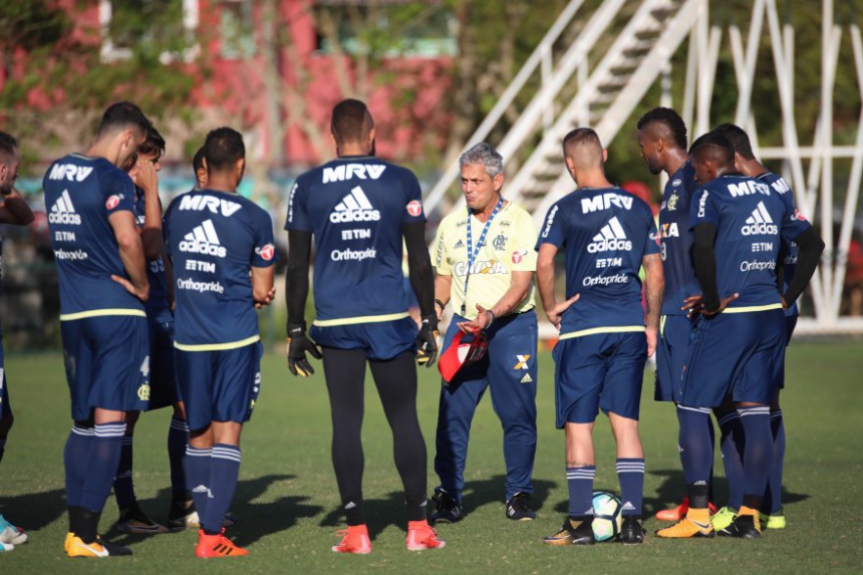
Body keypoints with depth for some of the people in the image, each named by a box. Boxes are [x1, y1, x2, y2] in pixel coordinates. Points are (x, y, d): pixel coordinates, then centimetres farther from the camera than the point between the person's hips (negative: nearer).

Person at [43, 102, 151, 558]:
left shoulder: (54, 173, 11)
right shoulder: (112, 179, -13)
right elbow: (128, 239, -22)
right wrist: (142, 285, -8)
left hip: (72, 310, 7)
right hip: (116, 309, -7)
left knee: (83, 421, 14)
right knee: (110, 418, -4)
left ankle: (76, 529, 12)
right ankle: (86, 537, -7)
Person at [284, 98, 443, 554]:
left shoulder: (307, 188, 3)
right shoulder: (401, 183, 1)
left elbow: (297, 267, 4)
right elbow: (420, 261, 2)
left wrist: (296, 331, 11)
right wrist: (430, 322, 9)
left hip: (336, 323, 0)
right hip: (391, 319, 0)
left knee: (346, 423, 2)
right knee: (404, 419, 7)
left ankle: (356, 531, 1)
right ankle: (418, 526, 7)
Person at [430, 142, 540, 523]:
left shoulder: (518, 222, -6)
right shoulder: (451, 225, 10)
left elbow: (522, 284, -12)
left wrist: (492, 314, -26)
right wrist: (435, 306, 1)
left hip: (511, 324, -4)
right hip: (463, 325, 4)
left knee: (517, 413, -2)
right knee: (452, 412, -4)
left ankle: (519, 495, 10)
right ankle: (449, 496, 0)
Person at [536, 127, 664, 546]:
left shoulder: (565, 210, -4)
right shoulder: (638, 208, 8)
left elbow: (544, 262, -16)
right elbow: (655, 275, 9)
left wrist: (550, 308, -2)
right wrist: (651, 326, 18)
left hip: (582, 328, -3)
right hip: (629, 329, 3)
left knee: (578, 425, 1)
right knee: (626, 423, 7)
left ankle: (581, 522, -1)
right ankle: (632, 519, 3)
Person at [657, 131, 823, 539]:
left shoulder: (710, 193, -6)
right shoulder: (770, 195, 14)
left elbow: (702, 247, -24)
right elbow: (812, 244, 19)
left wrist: (712, 299, -13)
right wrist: (788, 298, 17)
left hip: (727, 318, -6)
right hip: (771, 318, 7)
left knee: (695, 410, 1)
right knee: (756, 413, 9)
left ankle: (698, 516, -3)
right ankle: (750, 516, 8)